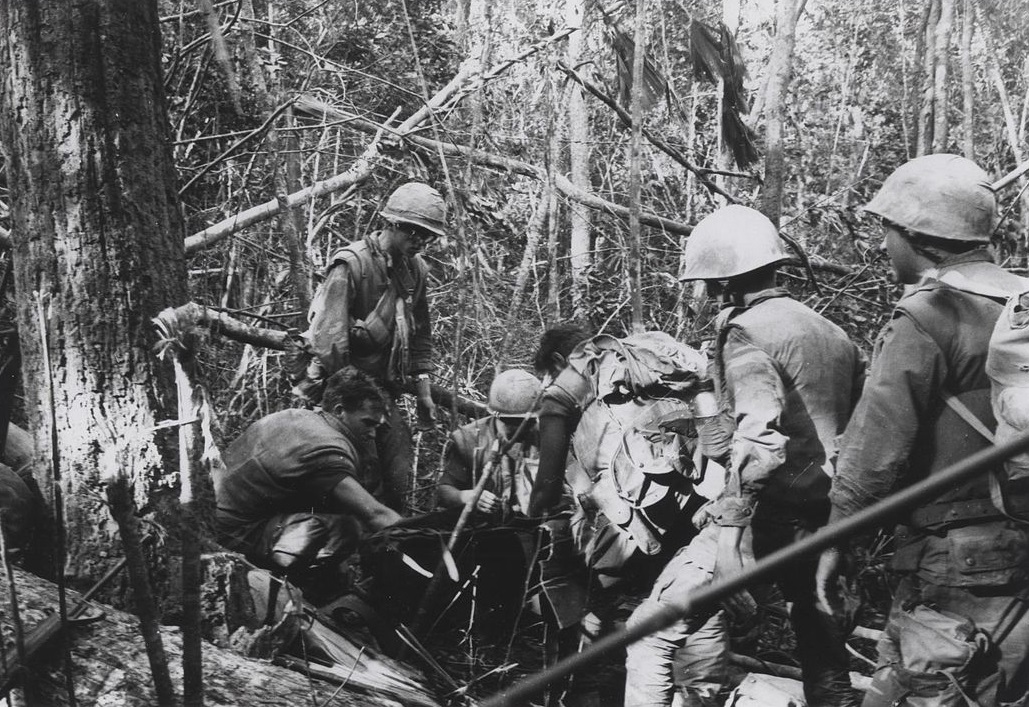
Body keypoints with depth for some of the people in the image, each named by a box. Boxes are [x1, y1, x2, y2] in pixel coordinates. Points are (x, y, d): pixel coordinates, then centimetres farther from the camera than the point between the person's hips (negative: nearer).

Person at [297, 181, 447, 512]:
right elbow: (329, 336, -21)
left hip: (383, 389, 7)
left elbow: (420, 337, 16)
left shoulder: (415, 269, 7)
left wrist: (423, 393, 13)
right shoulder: (351, 264, -16)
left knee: (399, 478, 6)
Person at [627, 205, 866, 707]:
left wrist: (730, 528, -27)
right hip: (828, 525, 8)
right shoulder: (834, 334, 17)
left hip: (772, 516, -8)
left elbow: (759, 435, -23)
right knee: (825, 660, 22)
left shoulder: (747, 331, -8)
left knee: (651, 634, -3)